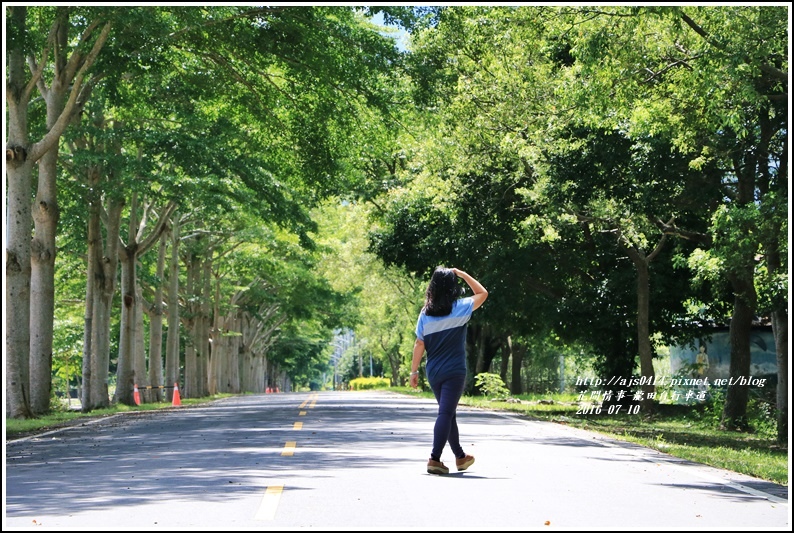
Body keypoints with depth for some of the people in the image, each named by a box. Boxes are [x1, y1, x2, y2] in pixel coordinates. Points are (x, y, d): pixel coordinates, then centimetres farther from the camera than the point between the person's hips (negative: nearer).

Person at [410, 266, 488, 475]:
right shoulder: (459, 309, -8)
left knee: (448, 412, 17)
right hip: (454, 371, -4)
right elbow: (482, 293, 6)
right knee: (446, 413, -7)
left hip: (433, 372, 4)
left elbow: (419, 344, 1)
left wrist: (414, 371, 6)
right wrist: (462, 274, 8)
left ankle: (460, 456, 31)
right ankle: (435, 458, -18)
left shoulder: (425, 313, 0)